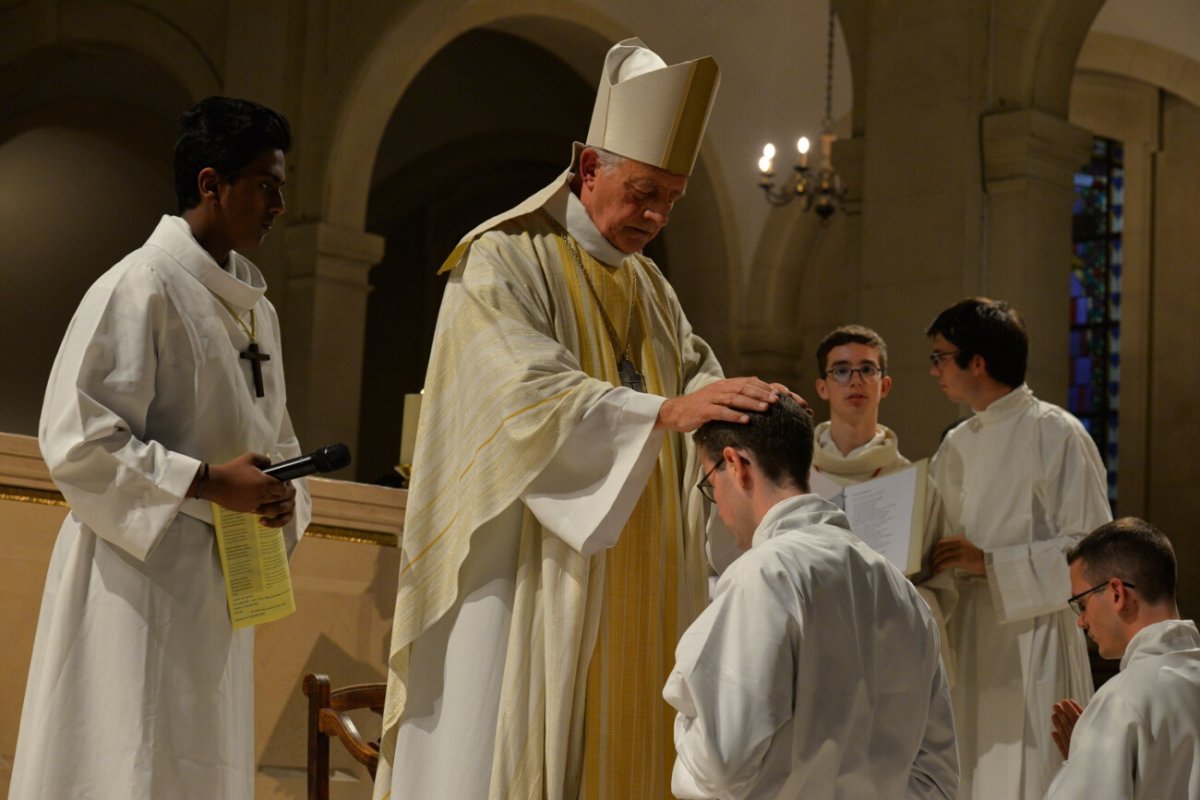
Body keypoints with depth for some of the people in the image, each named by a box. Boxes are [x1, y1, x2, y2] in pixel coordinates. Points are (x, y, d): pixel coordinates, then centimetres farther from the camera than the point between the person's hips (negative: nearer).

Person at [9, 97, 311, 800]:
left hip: (219, 580, 8)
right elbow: (74, 439, -17)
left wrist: (285, 495, -2)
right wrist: (205, 483, -20)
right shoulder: (140, 287, -12)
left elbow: (274, 438, 21)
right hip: (140, 578, -8)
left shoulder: (256, 307, 14)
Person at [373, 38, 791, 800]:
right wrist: (666, 411, -32)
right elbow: (530, 394, -21)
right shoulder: (505, 262, -7)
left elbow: (694, 370, 9)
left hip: (630, 585, 7)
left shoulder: (648, 284, 17)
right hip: (529, 575, -7)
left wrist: (741, 401, -15)